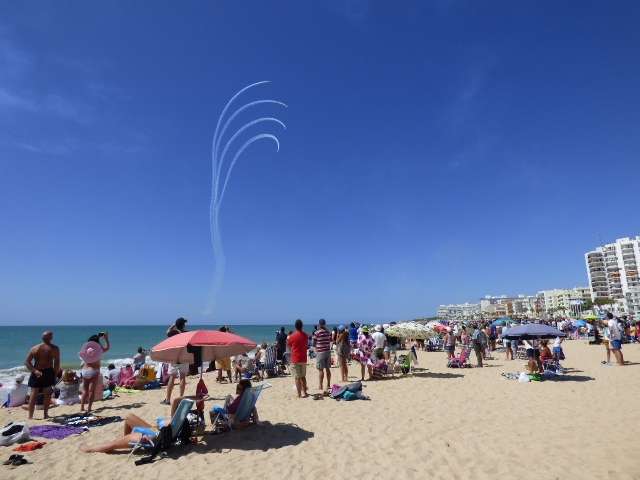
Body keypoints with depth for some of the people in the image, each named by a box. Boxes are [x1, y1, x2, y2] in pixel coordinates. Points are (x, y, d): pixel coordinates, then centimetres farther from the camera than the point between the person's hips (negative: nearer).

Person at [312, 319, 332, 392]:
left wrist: (316, 350, 13)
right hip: (328, 351, 5)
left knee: (320, 370, -1)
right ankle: (328, 385, 17)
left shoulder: (317, 333, -11)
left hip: (320, 352, -5)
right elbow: (330, 341, 11)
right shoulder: (328, 332, 4)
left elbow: (314, 344, -4)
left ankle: (320, 386, 2)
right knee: (327, 369, 11)